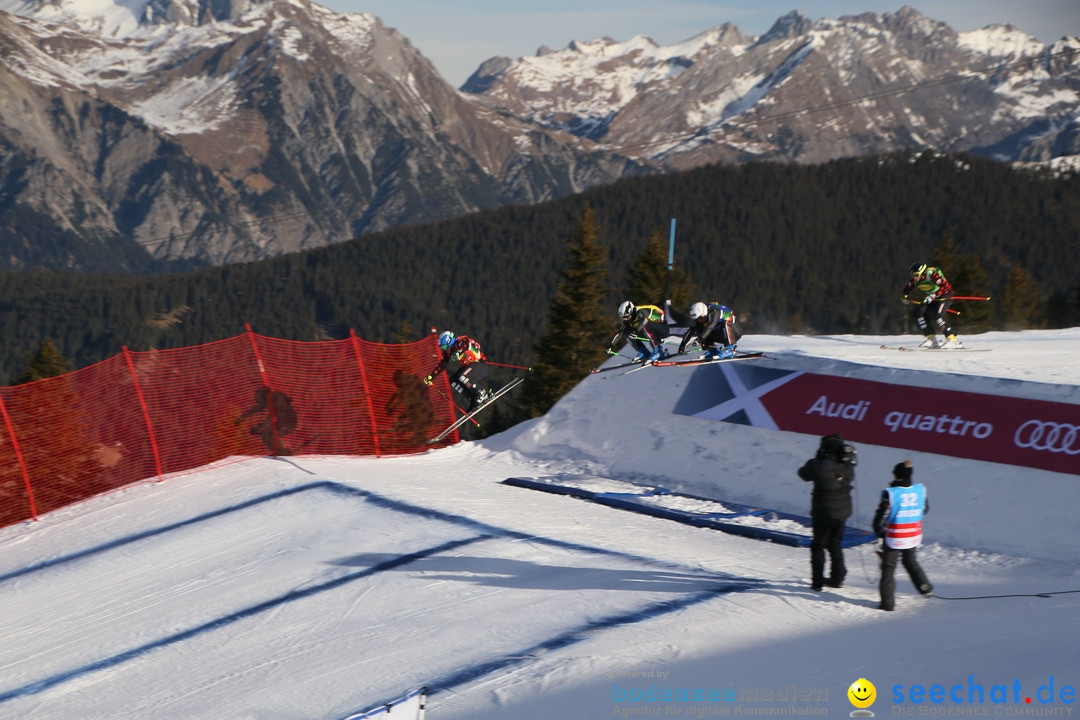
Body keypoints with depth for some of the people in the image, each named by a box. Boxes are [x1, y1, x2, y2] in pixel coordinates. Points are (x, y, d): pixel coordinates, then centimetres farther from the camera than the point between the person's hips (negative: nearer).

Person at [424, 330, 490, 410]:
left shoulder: (461, 340, -19)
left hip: (480, 365, -9)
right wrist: (431, 376, 7)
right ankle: (473, 399, -4)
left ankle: (482, 393, -16)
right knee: (453, 382, -5)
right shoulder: (448, 352, 4)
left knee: (462, 377, -30)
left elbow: (465, 344, -43)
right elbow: (441, 365, 11)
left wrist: (459, 353, -58)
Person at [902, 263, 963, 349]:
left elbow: (946, 286, -37)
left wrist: (933, 296, -41)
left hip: (944, 297, -8)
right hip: (932, 299, 8)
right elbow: (908, 288, 15)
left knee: (937, 315, -27)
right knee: (919, 314, -1)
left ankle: (953, 341, -26)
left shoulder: (932, 275, -30)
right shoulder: (915, 279, -8)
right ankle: (931, 339, 7)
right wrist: (905, 296, -3)